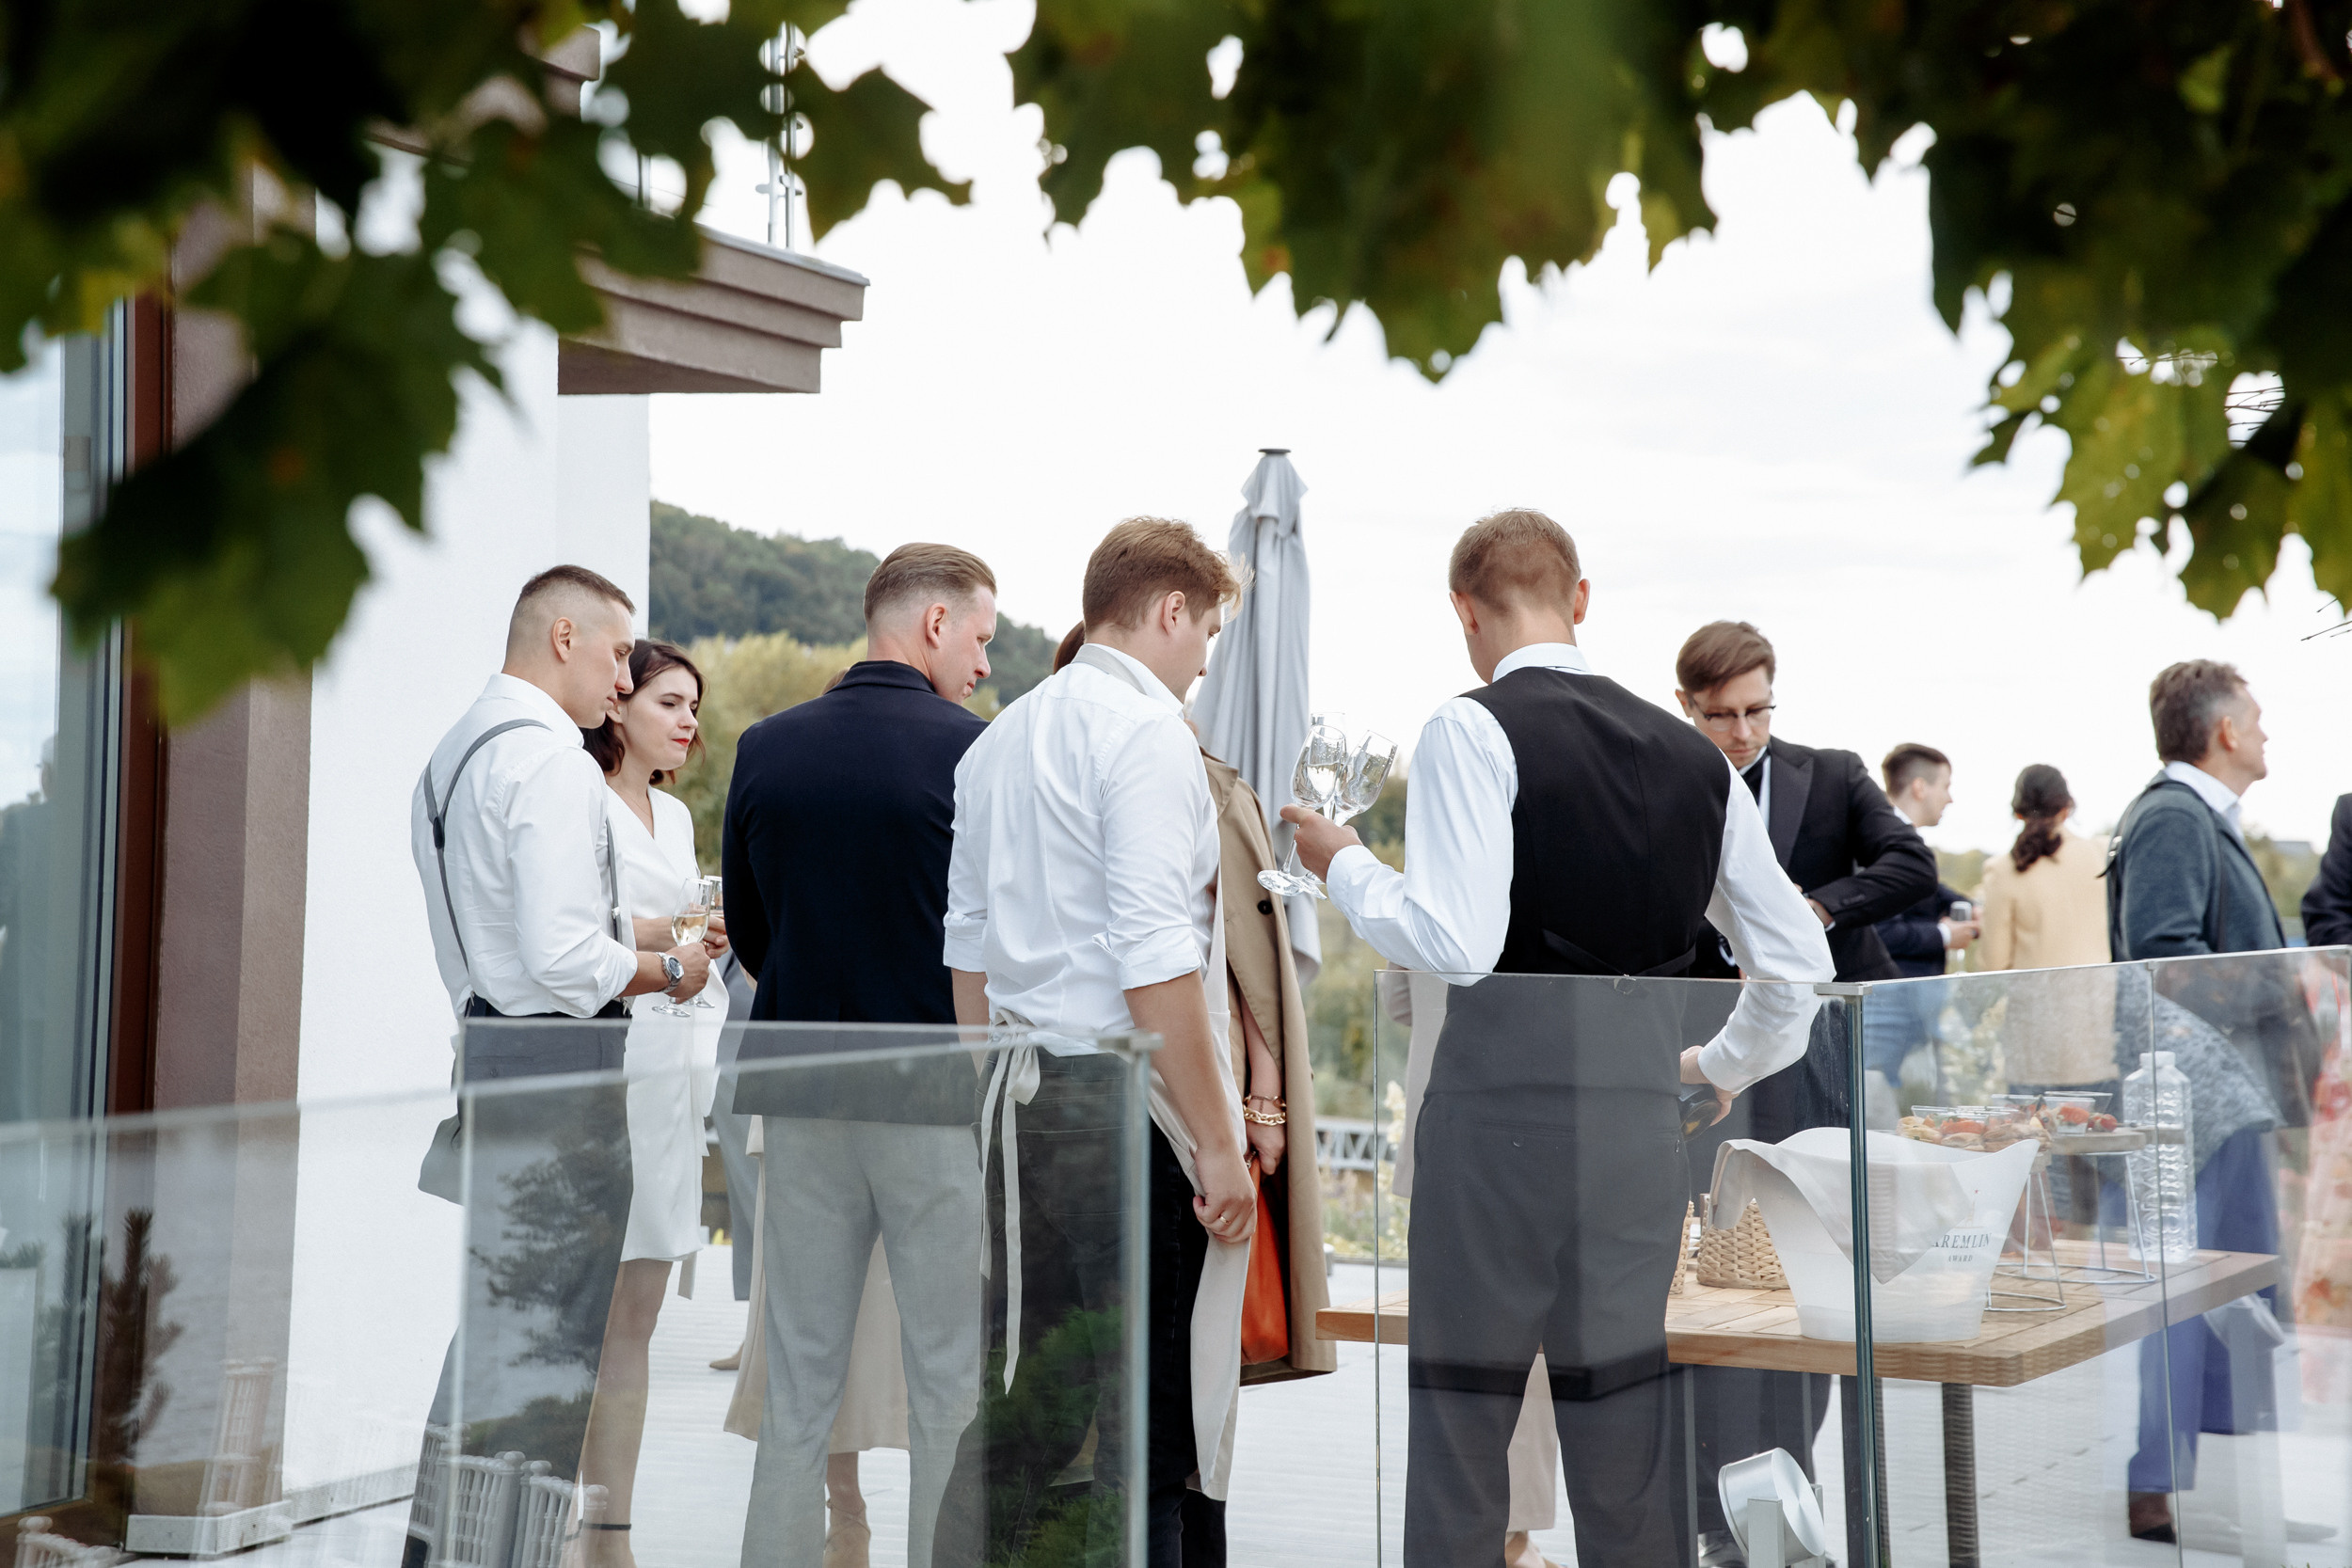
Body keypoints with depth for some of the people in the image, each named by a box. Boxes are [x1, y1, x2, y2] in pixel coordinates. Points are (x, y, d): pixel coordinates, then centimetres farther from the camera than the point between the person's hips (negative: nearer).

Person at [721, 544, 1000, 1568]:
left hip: (801, 1096, 5)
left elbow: (749, 933, 11)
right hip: (941, 1097, -4)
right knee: (952, 1386, 5)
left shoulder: (764, 749, 4)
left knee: (798, 1386, 13)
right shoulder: (974, 753, -11)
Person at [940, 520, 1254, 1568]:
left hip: (1021, 1095, 8)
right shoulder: (1145, 728, -10)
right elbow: (1155, 960, -17)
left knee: (1029, 1414, 13)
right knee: (1152, 1436, -3)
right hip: (1131, 1107, -8)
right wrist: (1218, 1145, -14)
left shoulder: (997, 741, 16)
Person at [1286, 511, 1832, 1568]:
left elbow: (1454, 944, -17)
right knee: (1626, 1434, 12)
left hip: (1500, 1109, -5)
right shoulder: (1693, 755, 12)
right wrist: (1721, 1068, 31)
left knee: (1458, 1426, 5)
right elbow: (1799, 962, 15)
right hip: (1641, 1122, 5)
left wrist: (1345, 868, -1)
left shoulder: (1473, 730, -6)